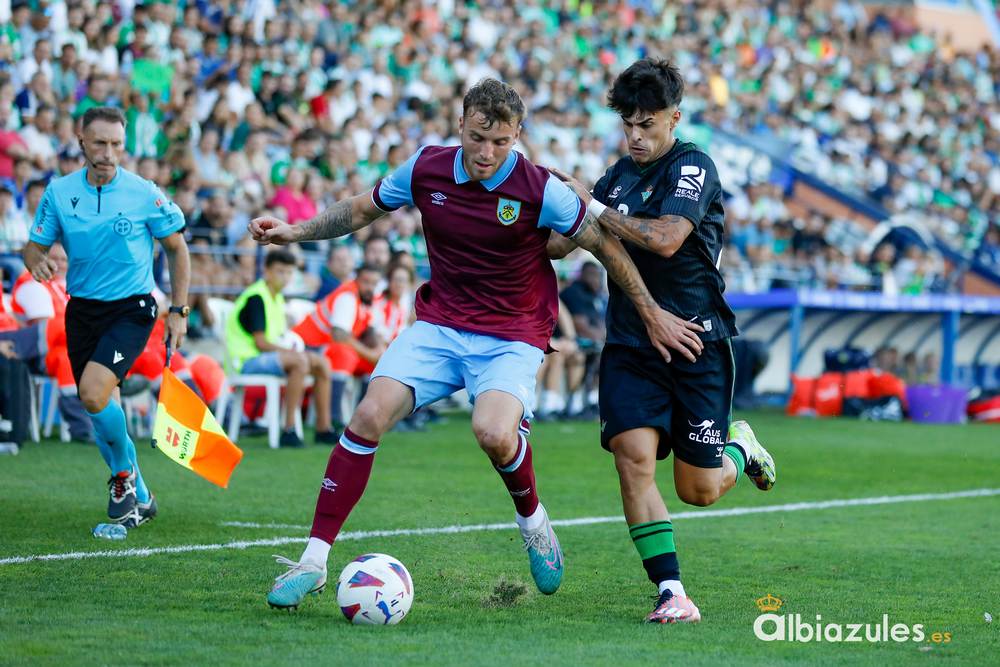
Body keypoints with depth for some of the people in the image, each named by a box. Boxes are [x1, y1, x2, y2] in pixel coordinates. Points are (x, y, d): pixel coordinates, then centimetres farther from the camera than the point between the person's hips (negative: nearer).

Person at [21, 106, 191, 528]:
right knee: (98, 409, 8)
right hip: (82, 310, 4)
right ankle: (138, 499, 26)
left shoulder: (145, 194, -8)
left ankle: (125, 472, 1)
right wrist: (37, 262, -20)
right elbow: (35, 245, 5)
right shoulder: (58, 192, -1)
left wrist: (179, 311, 0)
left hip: (131, 308, -4)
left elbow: (176, 248, 3)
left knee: (93, 394, -24)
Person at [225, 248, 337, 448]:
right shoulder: (256, 298, -15)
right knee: (300, 361, -30)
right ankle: (289, 430, -32)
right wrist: (291, 351, -15)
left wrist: (292, 349, -4)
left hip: (269, 356, 10)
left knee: (321, 362, 2)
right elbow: (260, 342, -19)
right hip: (247, 360, -10)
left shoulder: (277, 297, 14)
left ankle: (323, 428, -1)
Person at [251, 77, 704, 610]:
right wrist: (294, 232, 2)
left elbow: (605, 245, -4)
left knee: (494, 433, -31)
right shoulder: (425, 169, -4)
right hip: (438, 326, 3)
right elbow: (361, 210, 13)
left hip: (512, 337, -3)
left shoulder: (540, 190, -14)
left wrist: (653, 315, -1)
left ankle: (531, 518, 5)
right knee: (369, 415, -18)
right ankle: (313, 561, -12)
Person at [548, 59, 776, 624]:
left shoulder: (693, 168, -9)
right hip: (630, 344, 4)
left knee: (700, 491, 3)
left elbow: (665, 239, -25)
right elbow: (562, 242, 18)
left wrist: (592, 205, -17)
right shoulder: (622, 174, 11)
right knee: (634, 457, -18)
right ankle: (672, 592, -13)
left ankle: (741, 449, 39)